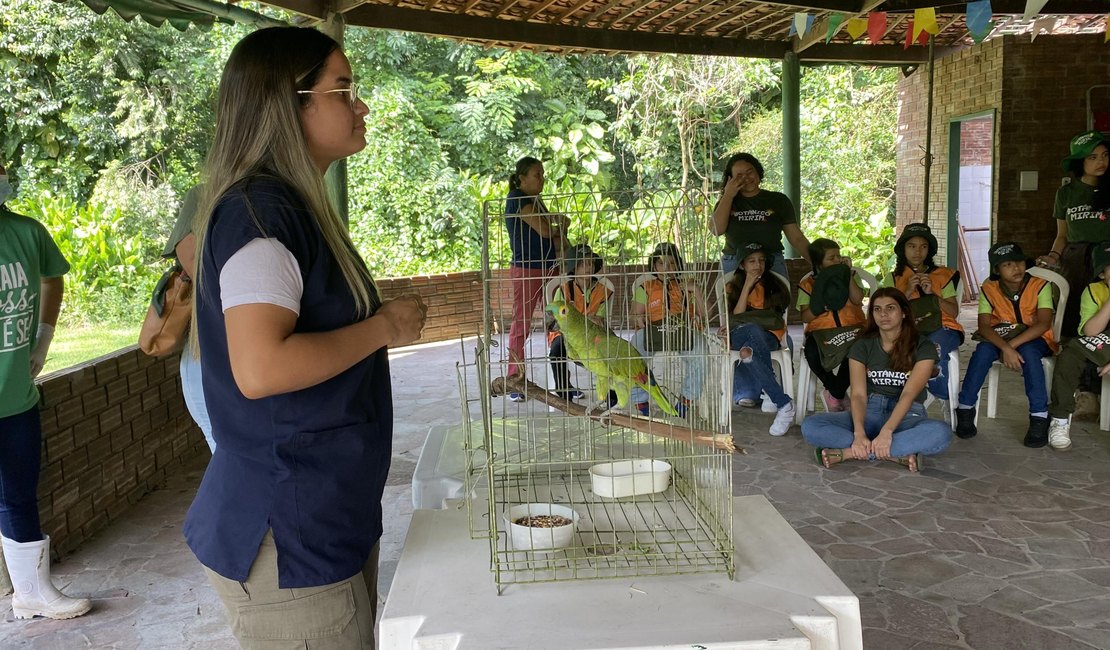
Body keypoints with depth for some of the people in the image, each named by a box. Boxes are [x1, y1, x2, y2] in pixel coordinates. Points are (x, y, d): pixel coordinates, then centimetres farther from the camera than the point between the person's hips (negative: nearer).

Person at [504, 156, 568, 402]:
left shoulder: (535, 200, 17)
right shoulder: (518, 199, -10)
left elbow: (553, 236, 18)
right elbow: (544, 230, -20)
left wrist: (558, 227, -5)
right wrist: (558, 223, 2)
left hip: (547, 268, 9)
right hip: (526, 269, -9)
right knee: (521, 325, -3)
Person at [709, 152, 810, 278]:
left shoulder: (779, 200, 9)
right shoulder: (727, 202, 14)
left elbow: (796, 238, 6)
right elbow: (716, 230, -4)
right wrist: (728, 195, -1)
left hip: (772, 265, 0)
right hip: (733, 267, 1)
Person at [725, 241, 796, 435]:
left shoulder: (773, 285, 10)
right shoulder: (733, 287, 11)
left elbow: (774, 320, 0)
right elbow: (737, 317, -5)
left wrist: (747, 320, -10)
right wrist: (747, 286, -7)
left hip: (768, 337, 0)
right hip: (739, 336, 0)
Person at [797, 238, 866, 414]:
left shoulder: (851, 277, 13)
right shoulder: (808, 284, 8)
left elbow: (857, 299, -7)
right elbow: (805, 317, 1)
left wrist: (848, 273, -7)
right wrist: (821, 304, -17)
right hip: (821, 331, 0)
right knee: (812, 352, -34)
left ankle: (834, 394, -9)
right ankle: (840, 395, -7)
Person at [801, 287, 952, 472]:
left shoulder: (923, 347, -5)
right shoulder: (862, 346, 1)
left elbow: (909, 394, -18)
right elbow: (858, 394, -10)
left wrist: (886, 431, -34)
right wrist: (859, 434, -30)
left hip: (907, 416, -2)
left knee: (941, 433, -38)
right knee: (810, 426, -25)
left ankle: (850, 452, -34)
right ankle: (900, 454, -30)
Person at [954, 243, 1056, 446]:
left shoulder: (1040, 286, -14)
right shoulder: (989, 289, -9)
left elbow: (1044, 324, -25)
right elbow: (984, 326, -19)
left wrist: (1013, 345, -33)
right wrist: (1005, 348, -36)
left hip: (1034, 340, -2)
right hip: (999, 338, 2)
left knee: (1027, 352, -35)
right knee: (983, 349, -30)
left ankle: (1039, 417, -29)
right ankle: (965, 409, -20)